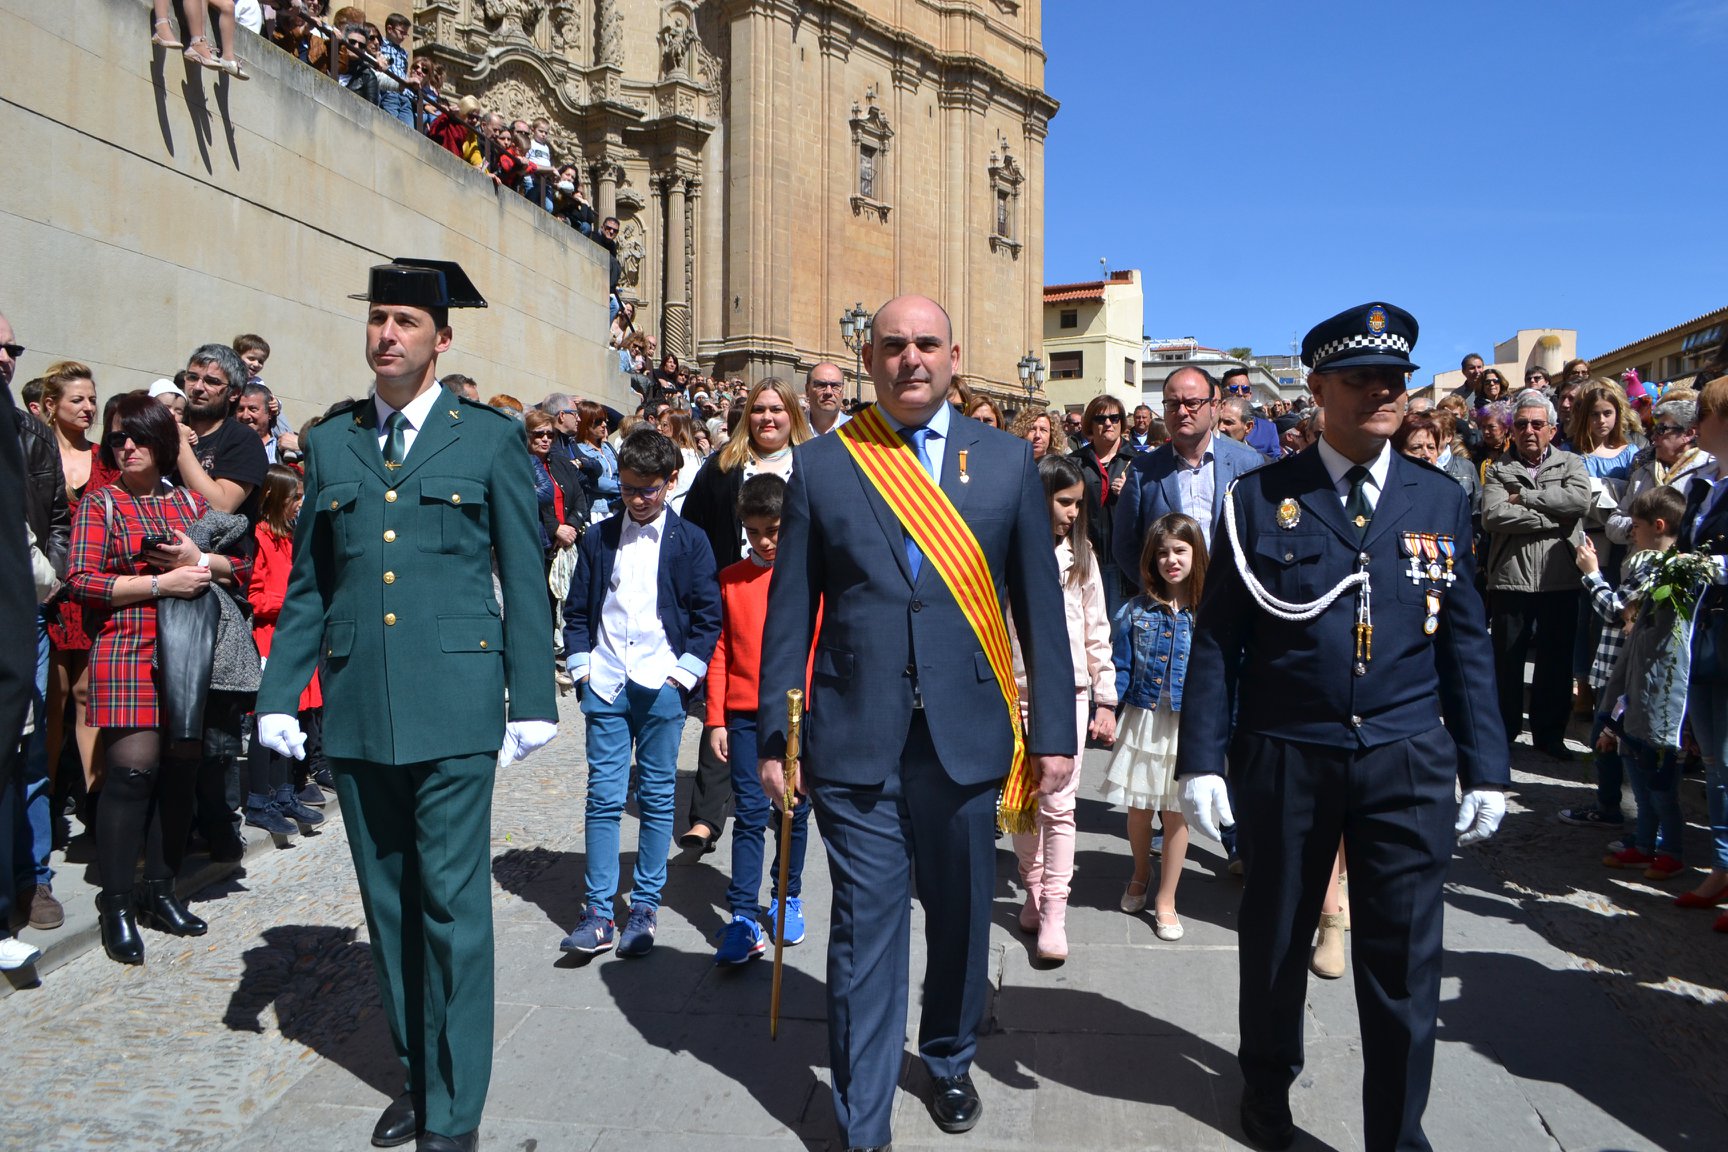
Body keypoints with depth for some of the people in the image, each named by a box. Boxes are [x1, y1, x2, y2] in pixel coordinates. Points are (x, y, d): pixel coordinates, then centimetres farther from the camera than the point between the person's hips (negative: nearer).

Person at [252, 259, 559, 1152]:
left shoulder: (490, 437, 2)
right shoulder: (330, 442, 12)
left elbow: (523, 577, 1)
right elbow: (307, 584, 14)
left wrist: (532, 700, -3)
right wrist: (278, 693, 8)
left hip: (452, 704, -4)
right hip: (355, 708, 4)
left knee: (451, 903, -1)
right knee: (387, 901, 13)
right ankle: (415, 1072, 30)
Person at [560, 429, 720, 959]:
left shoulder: (690, 542, 2)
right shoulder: (598, 538, 9)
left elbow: (708, 617, 2)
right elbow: (576, 611, 12)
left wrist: (682, 675, -5)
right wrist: (582, 668, 2)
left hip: (661, 687, -1)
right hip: (605, 687, 2)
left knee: (657, 797, 6)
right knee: (603, 797, 1)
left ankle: (645, 906, 17)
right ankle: (598, 913, 8)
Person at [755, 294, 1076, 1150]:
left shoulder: (1006, 462, 4)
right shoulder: (822, 464, 2)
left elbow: (1040, 608, 5)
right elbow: (789, 614, 2)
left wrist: (1054, 732, 3)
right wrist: (775, 736, -1)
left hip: (968, 737, 2)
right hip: (855, 742, -1)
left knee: (961, 918, 16)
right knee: (865, 930, 5)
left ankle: (949, 1061, 44)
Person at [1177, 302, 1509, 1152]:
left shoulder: (1441, 502, 5)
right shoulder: (1261, 499, -4)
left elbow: (1465, 645, 7)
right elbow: (1216, 638, -4)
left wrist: (1484, 766, 5)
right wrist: (1201, 759, -8)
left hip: (1410, 763, 1)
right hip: (1285, 759, -1)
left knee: (1403, 965, 7)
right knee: (1274, 944, 17)